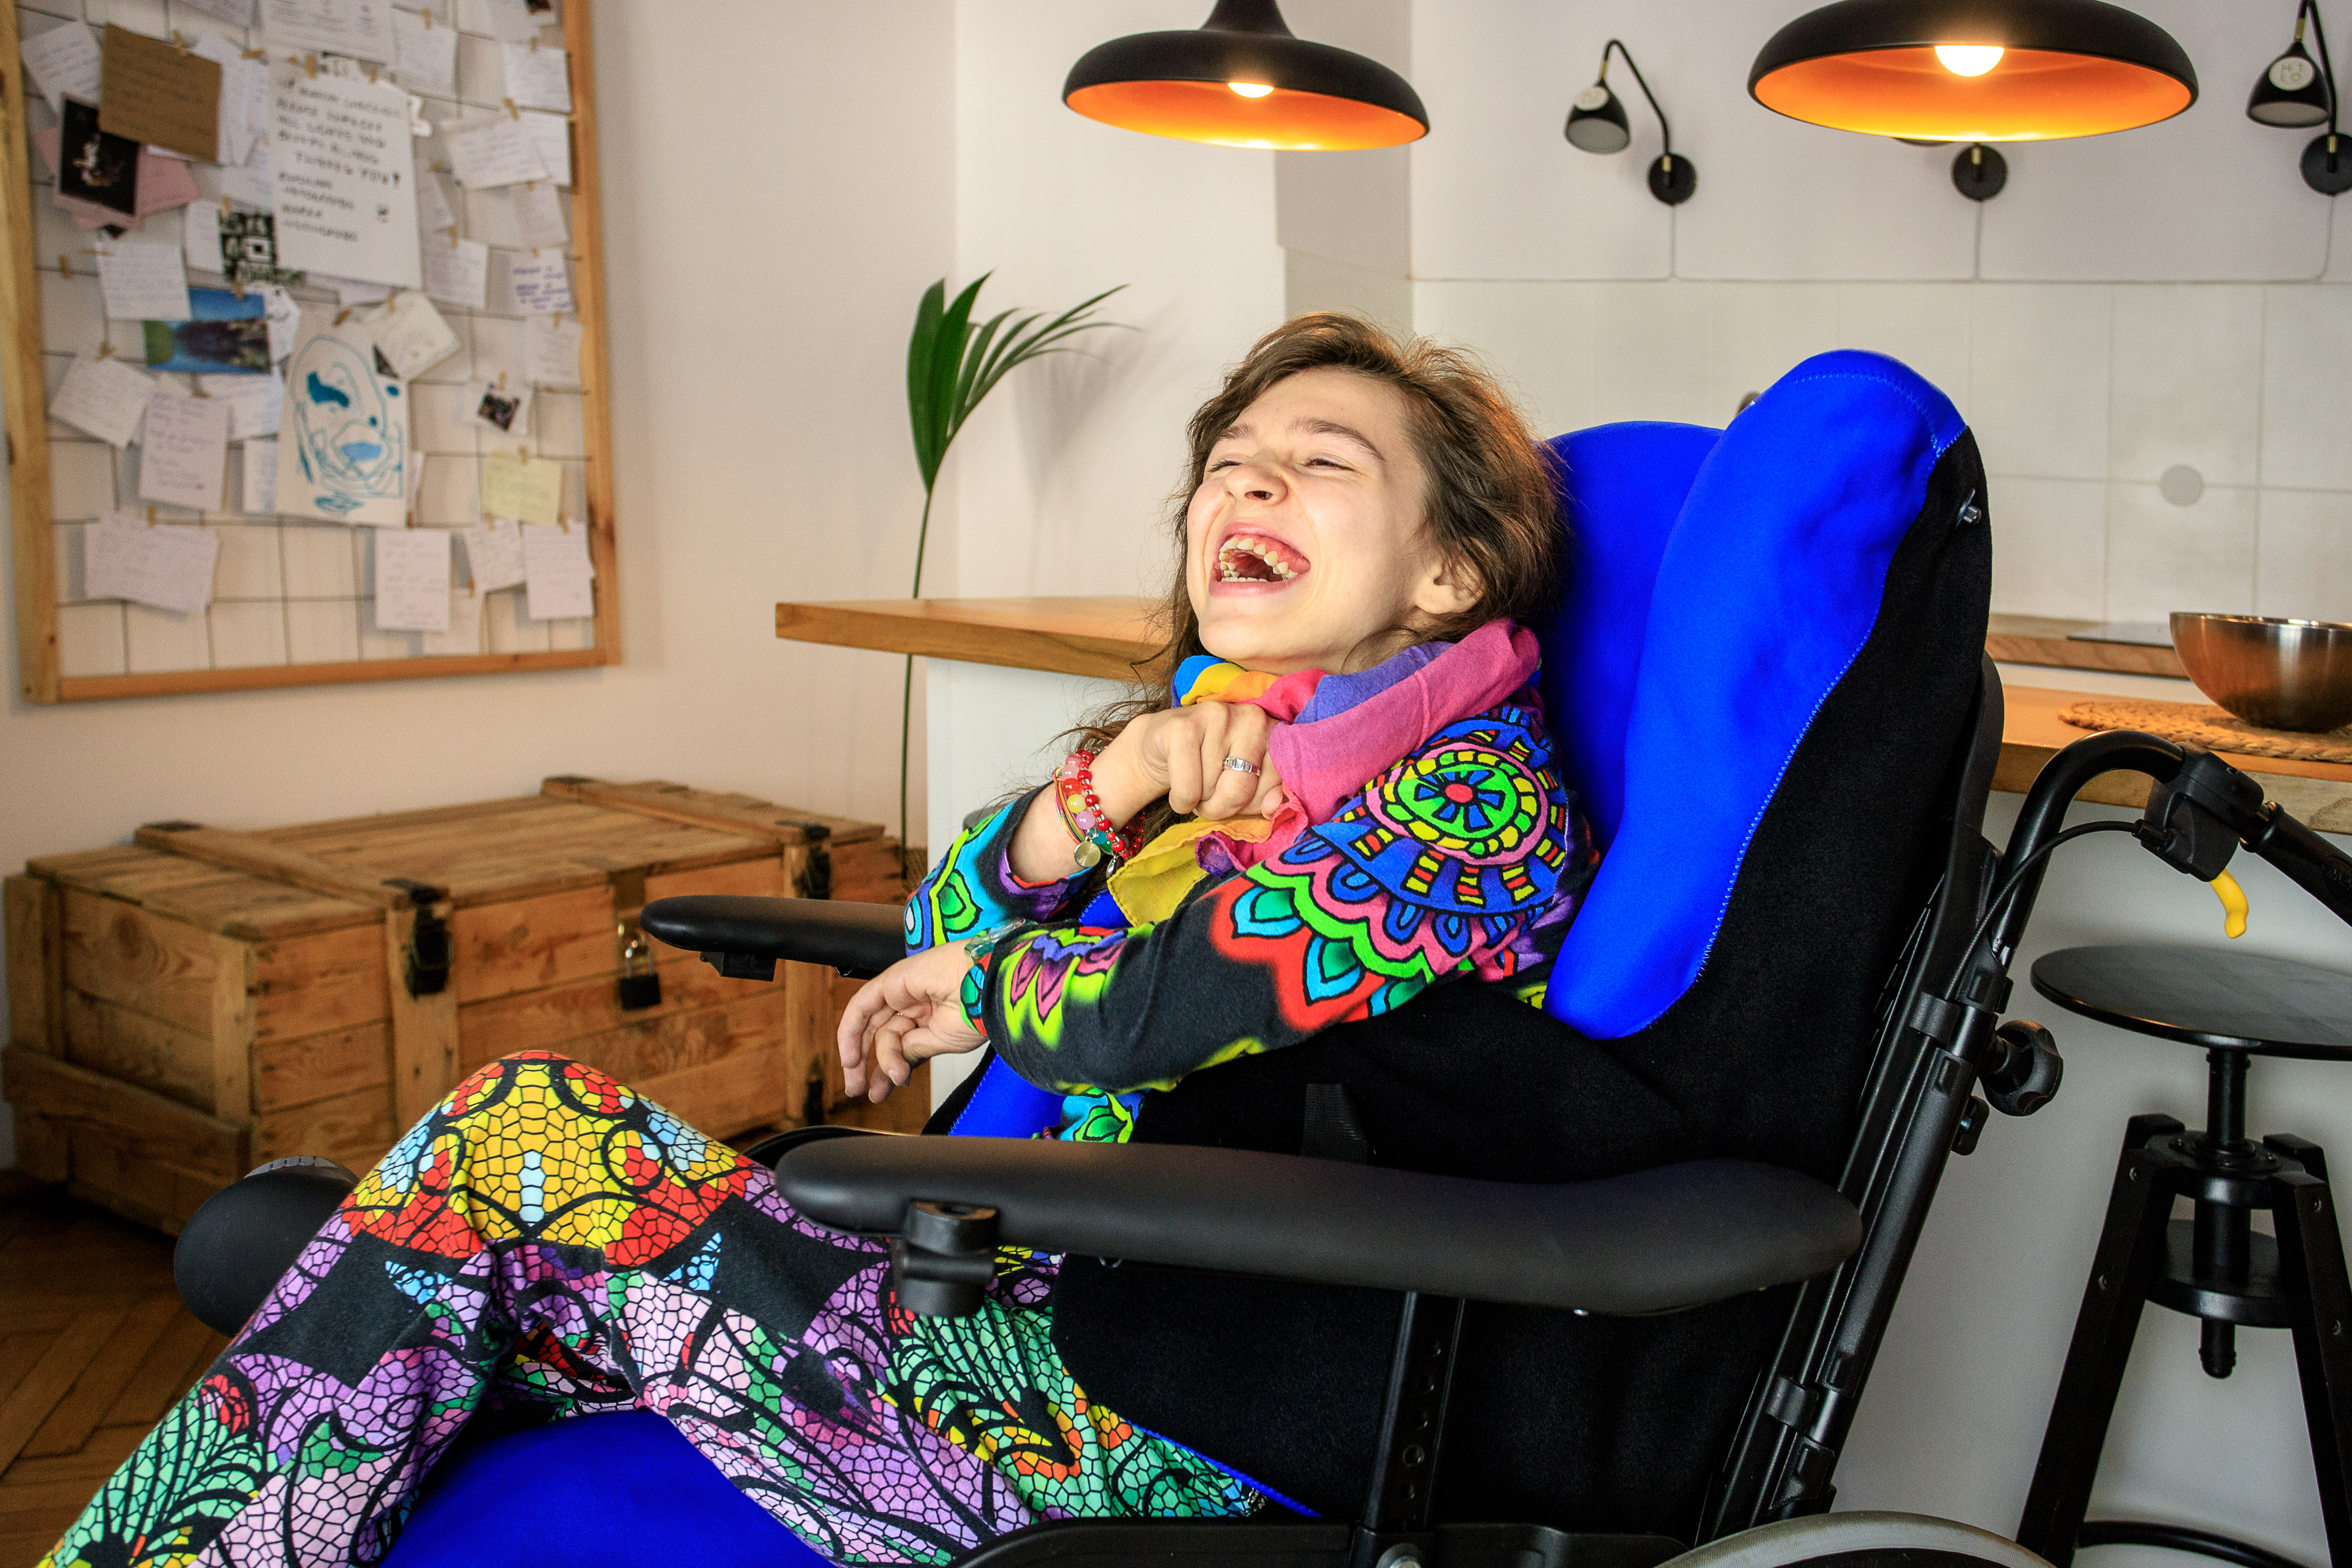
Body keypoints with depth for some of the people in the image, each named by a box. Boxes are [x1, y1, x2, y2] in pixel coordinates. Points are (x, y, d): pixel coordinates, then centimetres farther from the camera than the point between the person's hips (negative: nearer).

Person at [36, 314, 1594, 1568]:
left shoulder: (1470, 791, -9)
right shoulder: (1214, 738, 18)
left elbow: (1158, 1013, -21)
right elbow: (944, 925, 13)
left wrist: (988, 991, 1)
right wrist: (1098, 794, -7)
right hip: (1033, 1277, 8)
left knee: (518, 1136, -16)